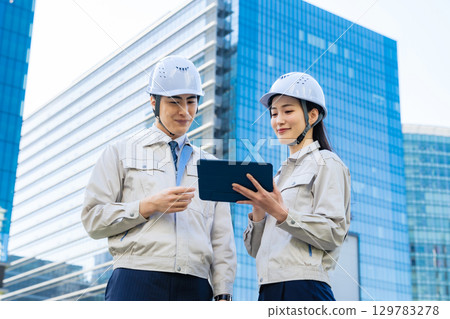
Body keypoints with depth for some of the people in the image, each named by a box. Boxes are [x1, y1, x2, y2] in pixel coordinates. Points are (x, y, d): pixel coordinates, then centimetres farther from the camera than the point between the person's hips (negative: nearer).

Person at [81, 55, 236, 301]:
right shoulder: (121, 152, 13)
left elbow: (222, 239, 16)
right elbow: (93, 219, 4)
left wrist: (223, 295, 6)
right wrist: (149, 206, -8)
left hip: (194, 288, 3)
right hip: (137, 281, -2)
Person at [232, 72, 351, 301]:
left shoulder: (326, 163, 1)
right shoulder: (281, 173, 21)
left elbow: (334, 233, -11)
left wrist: (281, 213, -19)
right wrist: (258, 213, -1)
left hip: (305, 288, -6)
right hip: (269, 289, 6)